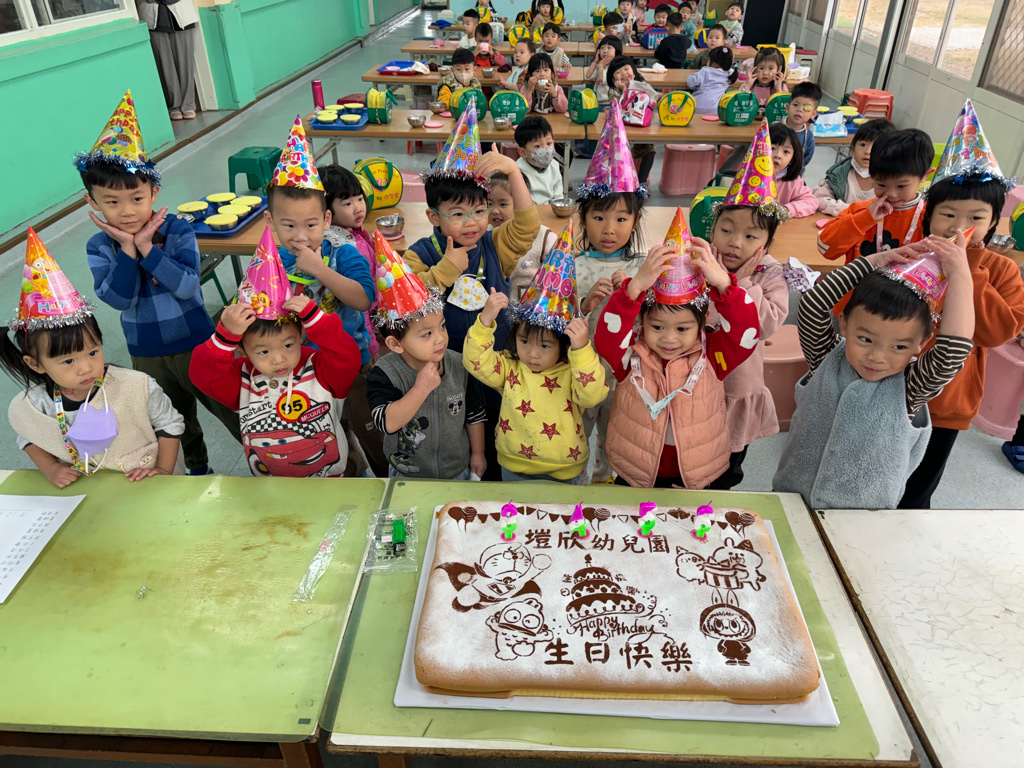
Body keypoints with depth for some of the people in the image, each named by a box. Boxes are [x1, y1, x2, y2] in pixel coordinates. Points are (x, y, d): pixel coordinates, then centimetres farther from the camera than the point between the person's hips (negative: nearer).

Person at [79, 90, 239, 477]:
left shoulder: (179, 232, -15)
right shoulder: (99, 247, -7)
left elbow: (187, 286, -26)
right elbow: (119, 299, -19)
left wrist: (146, 248, -28)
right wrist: (128, 249, -25)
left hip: (195, 342, -3)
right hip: (146, 354, 4)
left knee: (230, 409, 9)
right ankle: (197, 468, 43)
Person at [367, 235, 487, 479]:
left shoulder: (459, 366, -13)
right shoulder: (385, 374, -23)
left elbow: (474, 415, 0)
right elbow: (387, 423, -34)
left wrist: (477, 454, 7)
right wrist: (421, 389, -37)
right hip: (407, 476, -2)